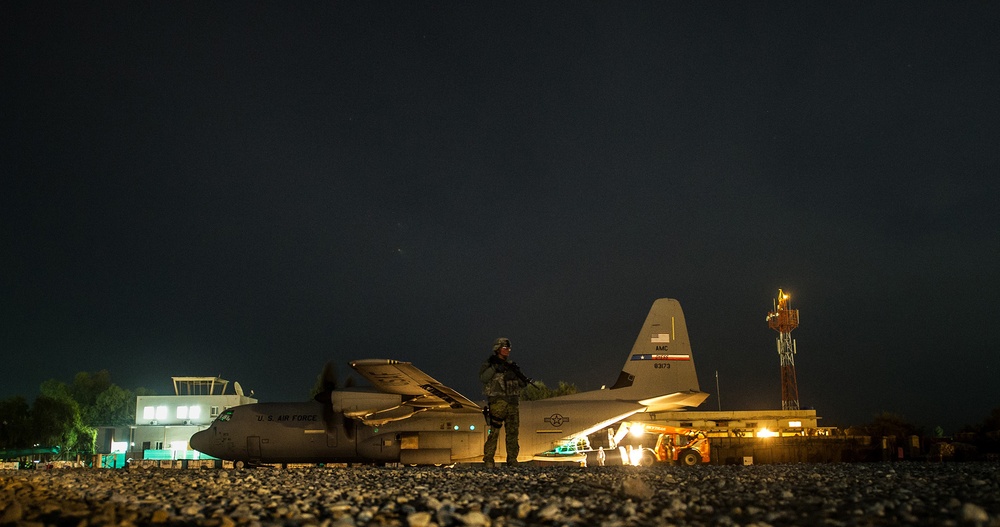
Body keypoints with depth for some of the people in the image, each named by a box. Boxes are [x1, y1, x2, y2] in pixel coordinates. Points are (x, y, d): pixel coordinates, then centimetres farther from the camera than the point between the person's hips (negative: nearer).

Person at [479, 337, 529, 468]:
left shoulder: (511, 365, 18)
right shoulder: (489, 364, 4)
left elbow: (523, 384, 16)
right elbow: (483, 378, -13)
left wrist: (519, 375, -4)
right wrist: (494, 367, -19)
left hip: (512, 403, 6)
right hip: (497, 402, -5)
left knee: (513, 432, 4)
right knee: (494, 432, -10)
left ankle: (512, 460, 11)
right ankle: (488, 460, -7)